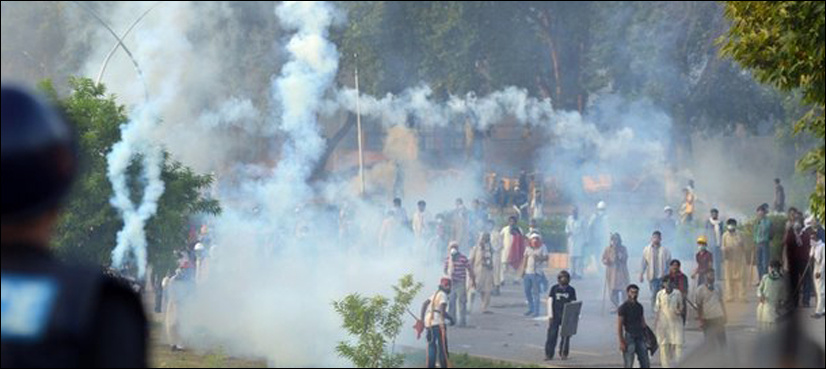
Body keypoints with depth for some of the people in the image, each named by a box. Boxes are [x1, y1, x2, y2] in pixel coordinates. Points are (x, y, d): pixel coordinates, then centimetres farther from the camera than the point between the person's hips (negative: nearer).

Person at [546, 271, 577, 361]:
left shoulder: (571, 290, 2)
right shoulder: (554, 289, 0)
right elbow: (550, 302, 0)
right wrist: (550, 315, -7)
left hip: (566, 316, 1)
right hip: (555, 316, -1)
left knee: (565, 335, 3)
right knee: (552, 335, -4)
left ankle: (563, 354, 14)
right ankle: (549, 355, 0)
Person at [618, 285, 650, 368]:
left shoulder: (639, 307, 11)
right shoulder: (623, 308, -7)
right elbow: (619, 326, -9)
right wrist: (621, 342, -14)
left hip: (640, 337, 6)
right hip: (629, 337, -6)